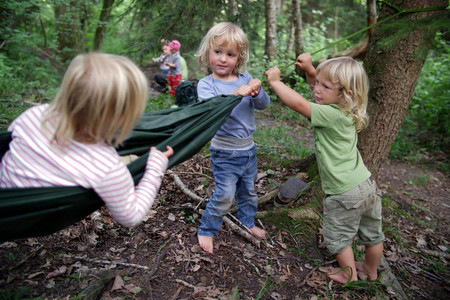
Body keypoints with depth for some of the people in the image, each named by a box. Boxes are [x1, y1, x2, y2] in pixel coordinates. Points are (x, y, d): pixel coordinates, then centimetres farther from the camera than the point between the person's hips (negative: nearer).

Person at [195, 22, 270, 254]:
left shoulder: (245, 78, 0)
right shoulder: (206, 84, -11)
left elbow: (263, 104, -5)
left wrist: (257, 92, -26)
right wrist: (236, 93, -41)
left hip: (248, 149, 5)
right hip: (225, 153, -5)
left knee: (249, 191, 20)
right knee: (225, 195, -5)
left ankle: (247, 222, 44)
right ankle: (206, 230, 18)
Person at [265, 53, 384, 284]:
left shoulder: (332, 115, -24)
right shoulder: (343, 109, 2)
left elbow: (298, 104, -28)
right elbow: (318, 86, 15)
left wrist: (275, 81, -15)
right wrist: (309, 70, -2)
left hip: (345, 194, -9)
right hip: (368, 185, 9)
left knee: (338, 237, 17)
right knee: (372, 234, 26)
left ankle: (350, 276, 38)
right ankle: (371, 271, 50)